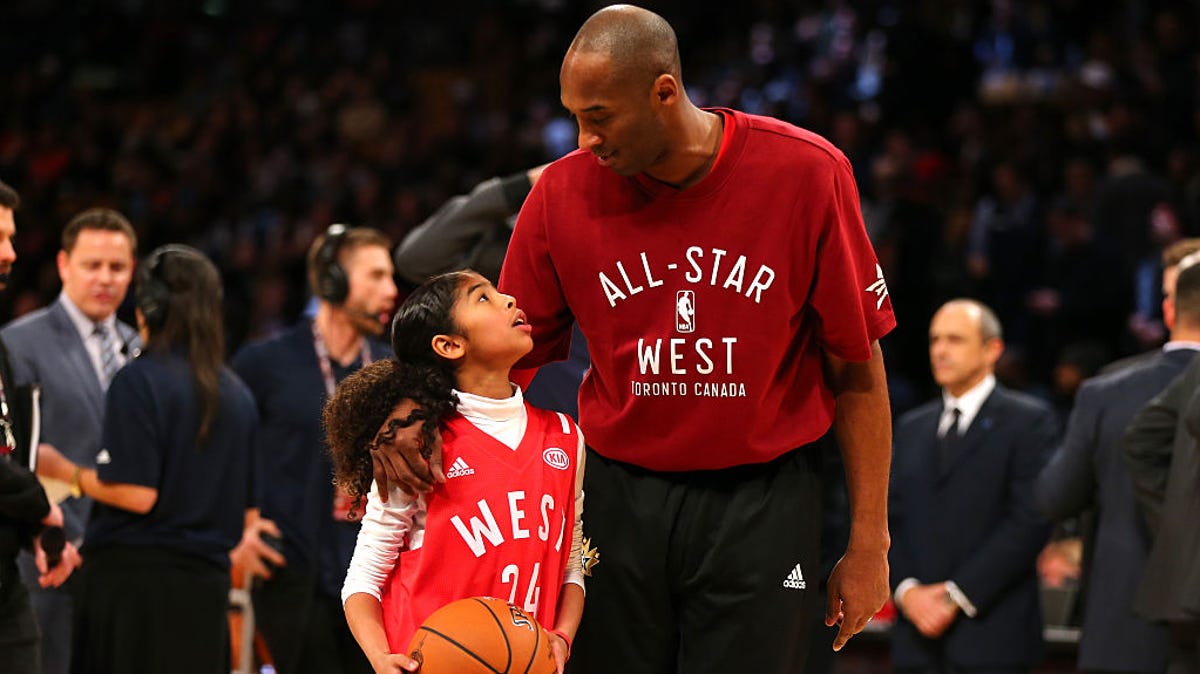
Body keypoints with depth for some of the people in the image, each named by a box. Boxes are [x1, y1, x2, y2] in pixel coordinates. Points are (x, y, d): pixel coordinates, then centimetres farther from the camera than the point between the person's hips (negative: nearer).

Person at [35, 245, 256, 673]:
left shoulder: (140, 380, -9)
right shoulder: (236, 393, 10)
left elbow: (137, 493, -15)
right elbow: (245, 507, 14)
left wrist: (65, 472, -2)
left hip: (136, 577, -6)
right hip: (208, 582, 6)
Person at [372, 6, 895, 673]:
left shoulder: (808, 172, -9)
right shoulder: (562, 192, -3)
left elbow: (857, 369, -2)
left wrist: (868, 544, -2)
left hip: (761, 508, -2)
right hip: (618, 494, 2)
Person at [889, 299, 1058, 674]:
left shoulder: (1028, 421, 0)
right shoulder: (911, 429, 19)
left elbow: (1030, 520, -9)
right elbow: (889, 520, 14)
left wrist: (959, 595, -13)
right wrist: (906, 589, -5)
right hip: (918, 639, 5)